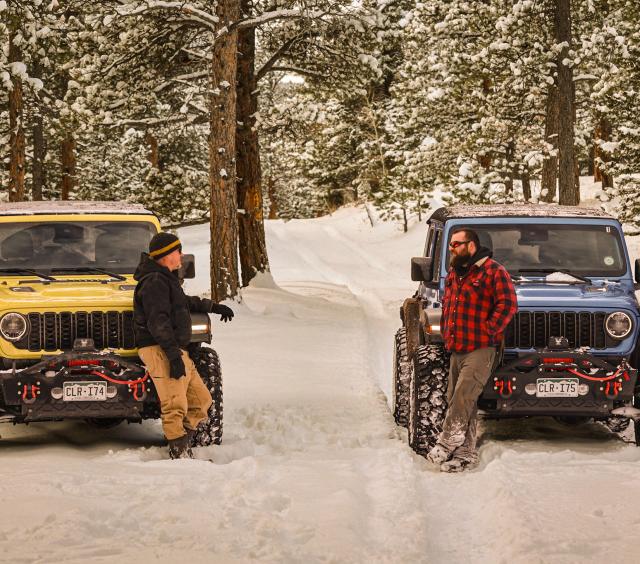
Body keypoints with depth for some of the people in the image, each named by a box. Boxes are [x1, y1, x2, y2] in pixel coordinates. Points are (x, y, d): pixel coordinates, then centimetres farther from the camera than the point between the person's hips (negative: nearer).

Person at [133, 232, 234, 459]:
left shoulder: (167, 279, 21)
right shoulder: (154, 282, -13)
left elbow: (184, 302, 42)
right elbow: (157, 323, -22)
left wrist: (213, 306, 47)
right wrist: (174, 356, -26)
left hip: (177, 351, 11)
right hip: (160, 350, -11)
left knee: (201, 400, 12)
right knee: (175, 406, -15)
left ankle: (182, 446, 14)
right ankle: (179, 454, -15)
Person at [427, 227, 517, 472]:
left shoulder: (493, 272, -8)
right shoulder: (453, 274, 17)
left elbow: (508, 305, -16)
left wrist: (488, 331, -16)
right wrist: (447, 333, 18)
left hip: (480, 350, -8)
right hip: (457, 349, 8)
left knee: (462, 397, -17)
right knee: (457, 399, 7)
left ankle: (446, 444, -13)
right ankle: (466, 453, 12)